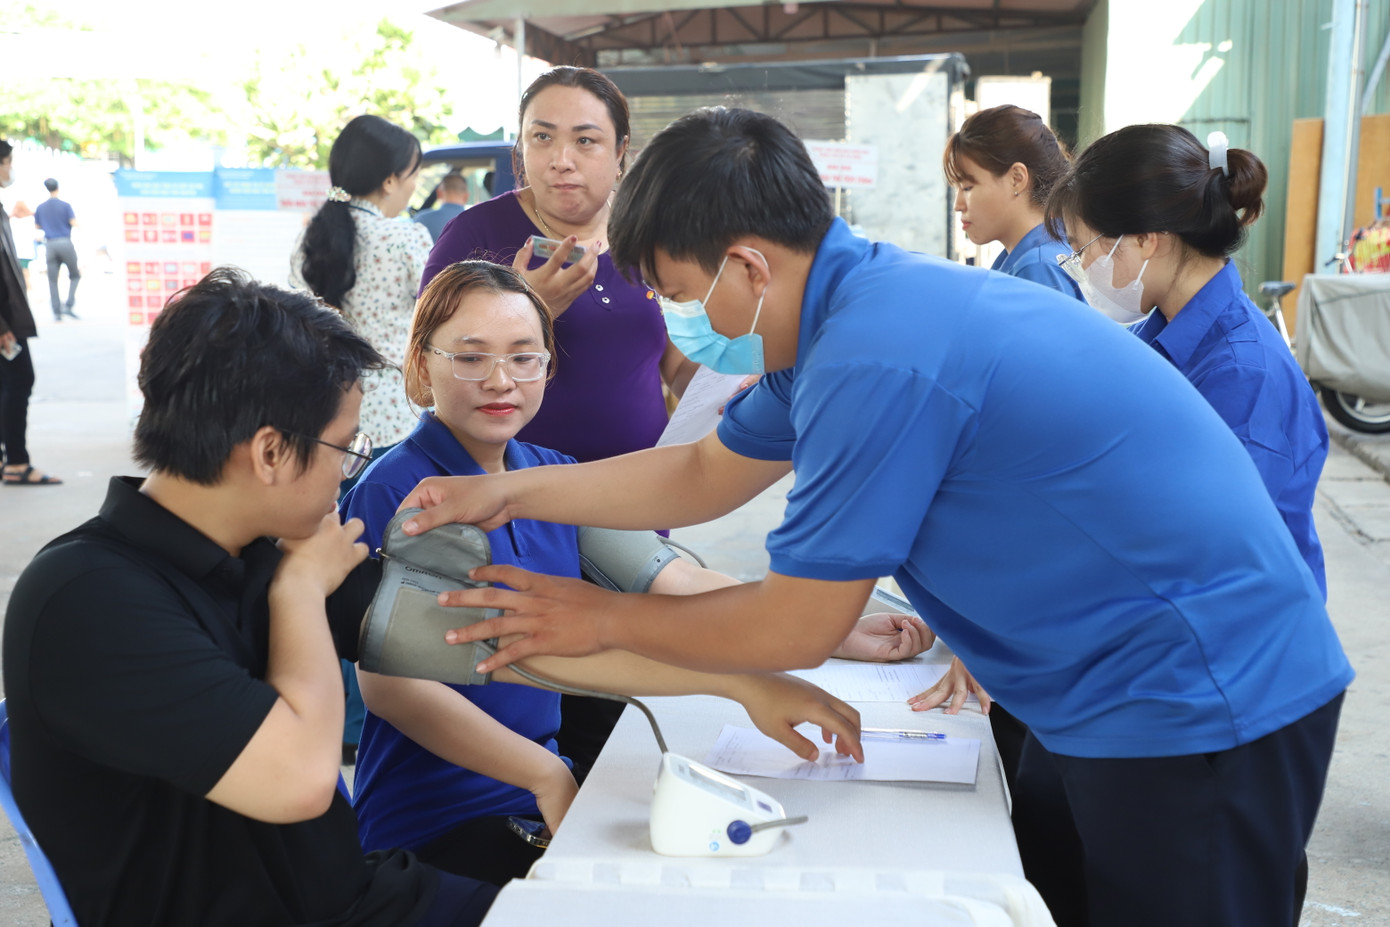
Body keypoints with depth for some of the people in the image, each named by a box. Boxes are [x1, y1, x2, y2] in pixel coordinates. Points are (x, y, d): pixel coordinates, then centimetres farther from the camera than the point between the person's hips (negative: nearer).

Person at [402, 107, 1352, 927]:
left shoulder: (877, 360, -28)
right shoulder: (860, 300, 3)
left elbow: (795, 628, -18)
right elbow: (705, 472, 14)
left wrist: (606, 617, -4)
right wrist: (507, 492, 12)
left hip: (1201, 703, -9)